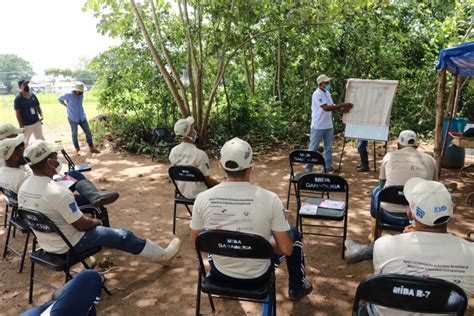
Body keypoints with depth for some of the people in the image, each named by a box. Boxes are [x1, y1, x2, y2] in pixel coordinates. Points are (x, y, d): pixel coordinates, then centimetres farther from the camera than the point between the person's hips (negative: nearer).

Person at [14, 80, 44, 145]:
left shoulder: (32, 95, 5)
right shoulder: (18, 99, -12)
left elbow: (38, 106, 13)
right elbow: (17, 113, -13)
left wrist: (41, 115, -5)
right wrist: (21, 125, -16)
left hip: (37, 122, 6)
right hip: (26, 125, -6)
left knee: (40, 139, 18)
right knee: (25, 142, 6)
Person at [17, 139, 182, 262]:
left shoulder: (23, 188, -6)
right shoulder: (58, 192, -33)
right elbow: (81, 225, -23)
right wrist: (96, 221, -1)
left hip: (46, 243, 8)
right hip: (69, 245, -8)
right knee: (123, 236, 4)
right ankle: (162, 255, 21)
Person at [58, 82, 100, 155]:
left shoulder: (81, 95, 2)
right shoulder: (69, 96, -13)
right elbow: (59, 99, 3)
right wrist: (67, 105, 3)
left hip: (82, 117, 5)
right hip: (73, 118, -5)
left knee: (88, 132, 5)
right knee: (74, 133, 6)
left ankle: (91, 148, 17)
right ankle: (77, 149, 20)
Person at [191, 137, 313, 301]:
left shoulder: (202, 198, -17)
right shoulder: (269, 199, -23)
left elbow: (196, 242, -2)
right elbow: (286, 249, -16)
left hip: (220, 273, 2)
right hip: (257, 276, -2)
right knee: (293, 234, 22)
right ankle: (297, 287, 41)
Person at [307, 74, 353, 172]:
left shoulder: (327, 93, 9)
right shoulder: (317, 94, -17)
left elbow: (332, 106, 11)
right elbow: (326, 108, -27)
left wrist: (342, 109, -8)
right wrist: (343, 105, -26)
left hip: (328, 126, 8)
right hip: (318, 126, -8)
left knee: (328, 148, 13)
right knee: (313, 148, 2)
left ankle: (327, 168, 23)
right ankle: (308, 169, 12)